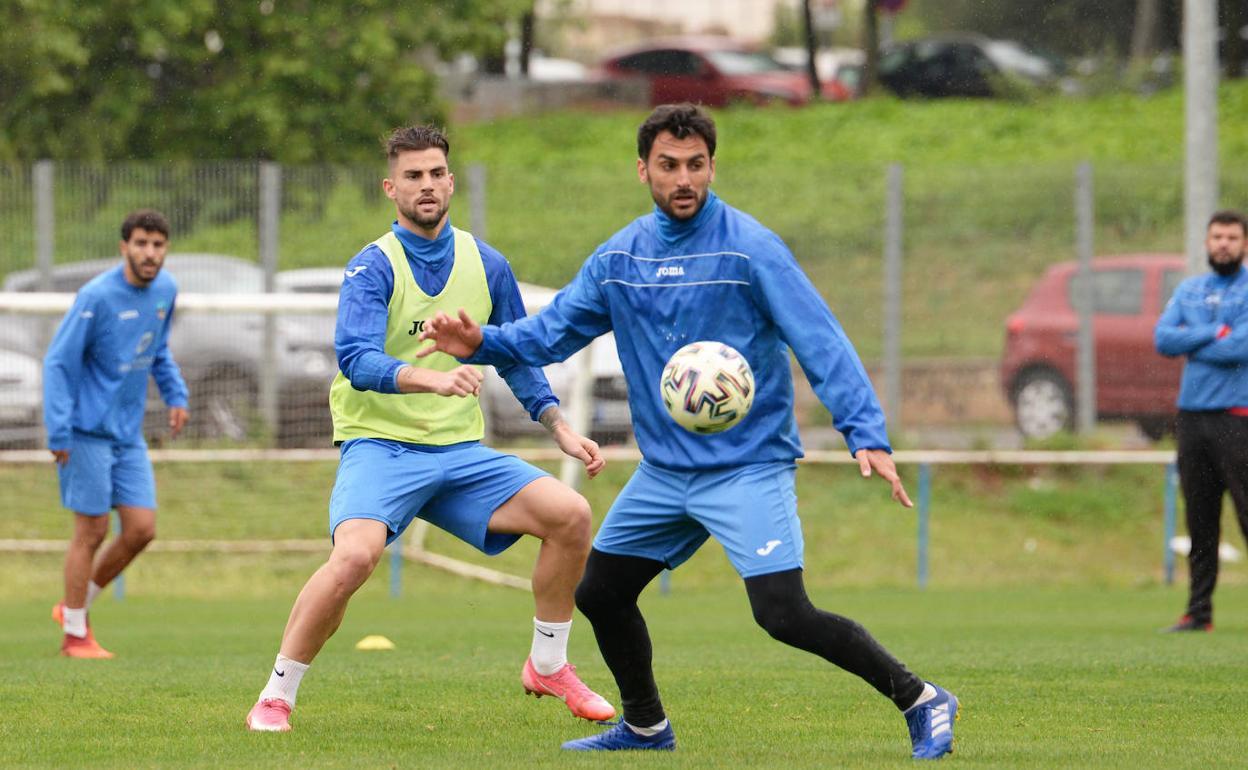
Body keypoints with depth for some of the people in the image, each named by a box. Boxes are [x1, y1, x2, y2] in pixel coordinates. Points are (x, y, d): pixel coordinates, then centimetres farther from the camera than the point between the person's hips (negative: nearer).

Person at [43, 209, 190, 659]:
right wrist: (59, 432, -21)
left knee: (141, 529, 1)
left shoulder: (165, 291, 5)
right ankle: (74, 635, 8)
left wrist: (175, 394, 8)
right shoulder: (97, 297, -17)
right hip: (88, 431, -7)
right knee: (91, 532, -4)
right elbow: (58, 362, -15)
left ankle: (75, 608, 19)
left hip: (129, 434, 7)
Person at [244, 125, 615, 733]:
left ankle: (547, 666, 8)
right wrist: (433, 378, -40)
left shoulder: (486, 266, 8)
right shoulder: (372, 267, -8)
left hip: (461, 452, 5)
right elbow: (356, 358, -23)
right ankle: (275, 697, -15)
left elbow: (517, 361, 21)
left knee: (570, 515, -12)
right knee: (355, 555, -31)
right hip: (380, 448, -5)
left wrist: (562, 431, 10)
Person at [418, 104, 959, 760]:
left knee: (783, 615, -19)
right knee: (599, 593, 13)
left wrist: (866, 435, -28)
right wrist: (484, 343, -9)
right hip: (663, 471, 7)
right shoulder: (619, 257, 4)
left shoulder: (749, 248, -14)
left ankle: (921, 702, -5)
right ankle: (645, 725, 35)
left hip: (748, 468, -7)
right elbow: (553, 329, 10)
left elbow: (820, 342, -18)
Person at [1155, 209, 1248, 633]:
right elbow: (1163, 338, 3)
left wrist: (1191, 344, -2)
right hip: (1192, 417, 5)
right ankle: (1198, 611, 11)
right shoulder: (1189, 290, 17)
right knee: (1200, 523, 7)